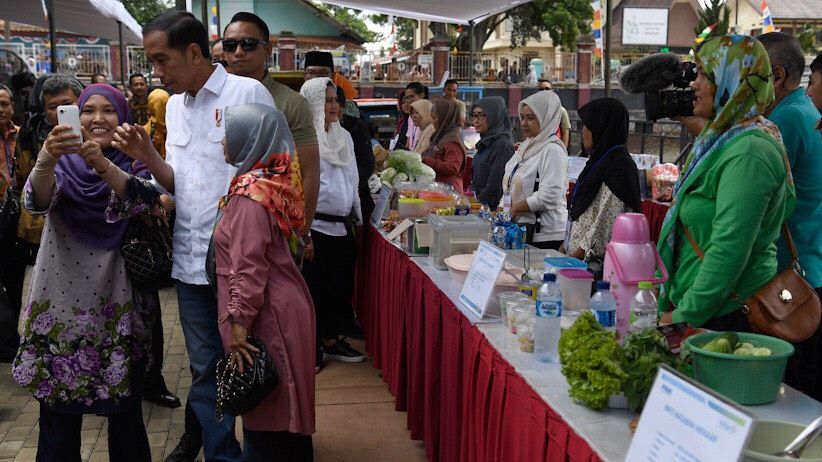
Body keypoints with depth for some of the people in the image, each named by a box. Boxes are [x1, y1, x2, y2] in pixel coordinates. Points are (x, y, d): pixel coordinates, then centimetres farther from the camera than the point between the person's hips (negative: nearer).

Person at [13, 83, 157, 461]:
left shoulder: (134, 162, 3)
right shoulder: (65, 161, 4)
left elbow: (143, 199, -20)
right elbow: (37, 200, -18)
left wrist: (103, 165, -38)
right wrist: (47, 158, -38)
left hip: (119, 306, 0)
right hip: (63, 304, 1)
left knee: (125, 414, 6)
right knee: (59, 416, 2)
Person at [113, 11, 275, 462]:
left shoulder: (248, 93, -6)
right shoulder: (174, 106, 13)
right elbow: (175, 183, 13)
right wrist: (147, 157, -7)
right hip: (192, 257, 5)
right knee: (206, 367, 12)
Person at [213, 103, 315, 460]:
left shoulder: (250, 195, -19)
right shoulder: (269, 182, 8)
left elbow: (248, 268, -22)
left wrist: (238, 326, -20)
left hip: (266, 314, -9)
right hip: (281, 305, 9)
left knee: (266, 409, 2)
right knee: (278, 406, 19)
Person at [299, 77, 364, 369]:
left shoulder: (343, 136, 13)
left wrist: (358, 218, 19)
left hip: (344, 227, 7)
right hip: (316, 227, -7)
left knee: (342, 287, 13)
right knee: (314, 288, 2)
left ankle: (331, 339, 29)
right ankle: (311, 347, 15)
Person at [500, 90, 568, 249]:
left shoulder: (553, 150, -12)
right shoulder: (526, 147, 15)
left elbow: (549, 197, -20)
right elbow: (513, 186, 22)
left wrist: (515, 208, -12)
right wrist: (504, 210, 7)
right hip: (522, 230, 8)